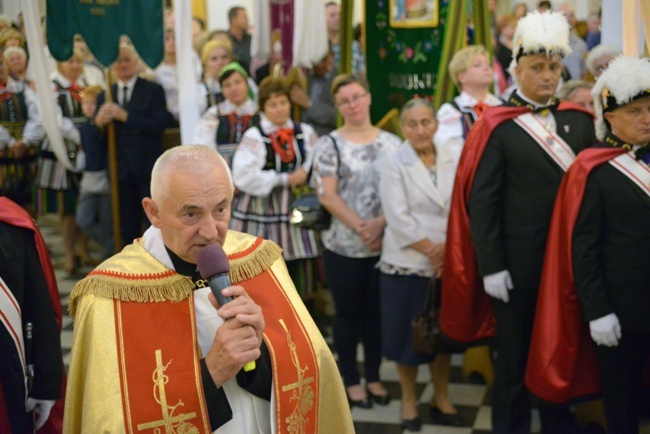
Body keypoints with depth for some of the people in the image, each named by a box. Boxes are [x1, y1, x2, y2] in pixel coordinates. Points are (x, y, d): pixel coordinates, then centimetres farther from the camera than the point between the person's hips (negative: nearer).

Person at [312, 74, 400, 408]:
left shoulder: (391, 143, 5)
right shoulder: (330, 144, -3)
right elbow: (326, 195, -10)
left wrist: (381, 223, -14)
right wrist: (360, 228, -16)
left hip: (386, 245, 3)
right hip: (344, 247, -2)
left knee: (377, 312, 12)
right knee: (348, 314, 8)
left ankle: (373, 376, 27)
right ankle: (350, 380, 22)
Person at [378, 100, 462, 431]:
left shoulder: (452, 160, 3)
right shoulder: (393, 163, -7)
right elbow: (397, 217, -14)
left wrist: (448, 249, -13)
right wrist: (430, 250, -14)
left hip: (447, 263, 3)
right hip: (407, 263, -3)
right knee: (408, 333, 6)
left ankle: (441, 397, 31)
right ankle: (409, 401, 24)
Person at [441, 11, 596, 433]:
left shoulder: (580, 122, 6)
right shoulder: (496, 127, -7)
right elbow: (481, 202, -10)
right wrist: (491, 267, -13)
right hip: (517, 268, -4)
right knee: (514, 362, 11)